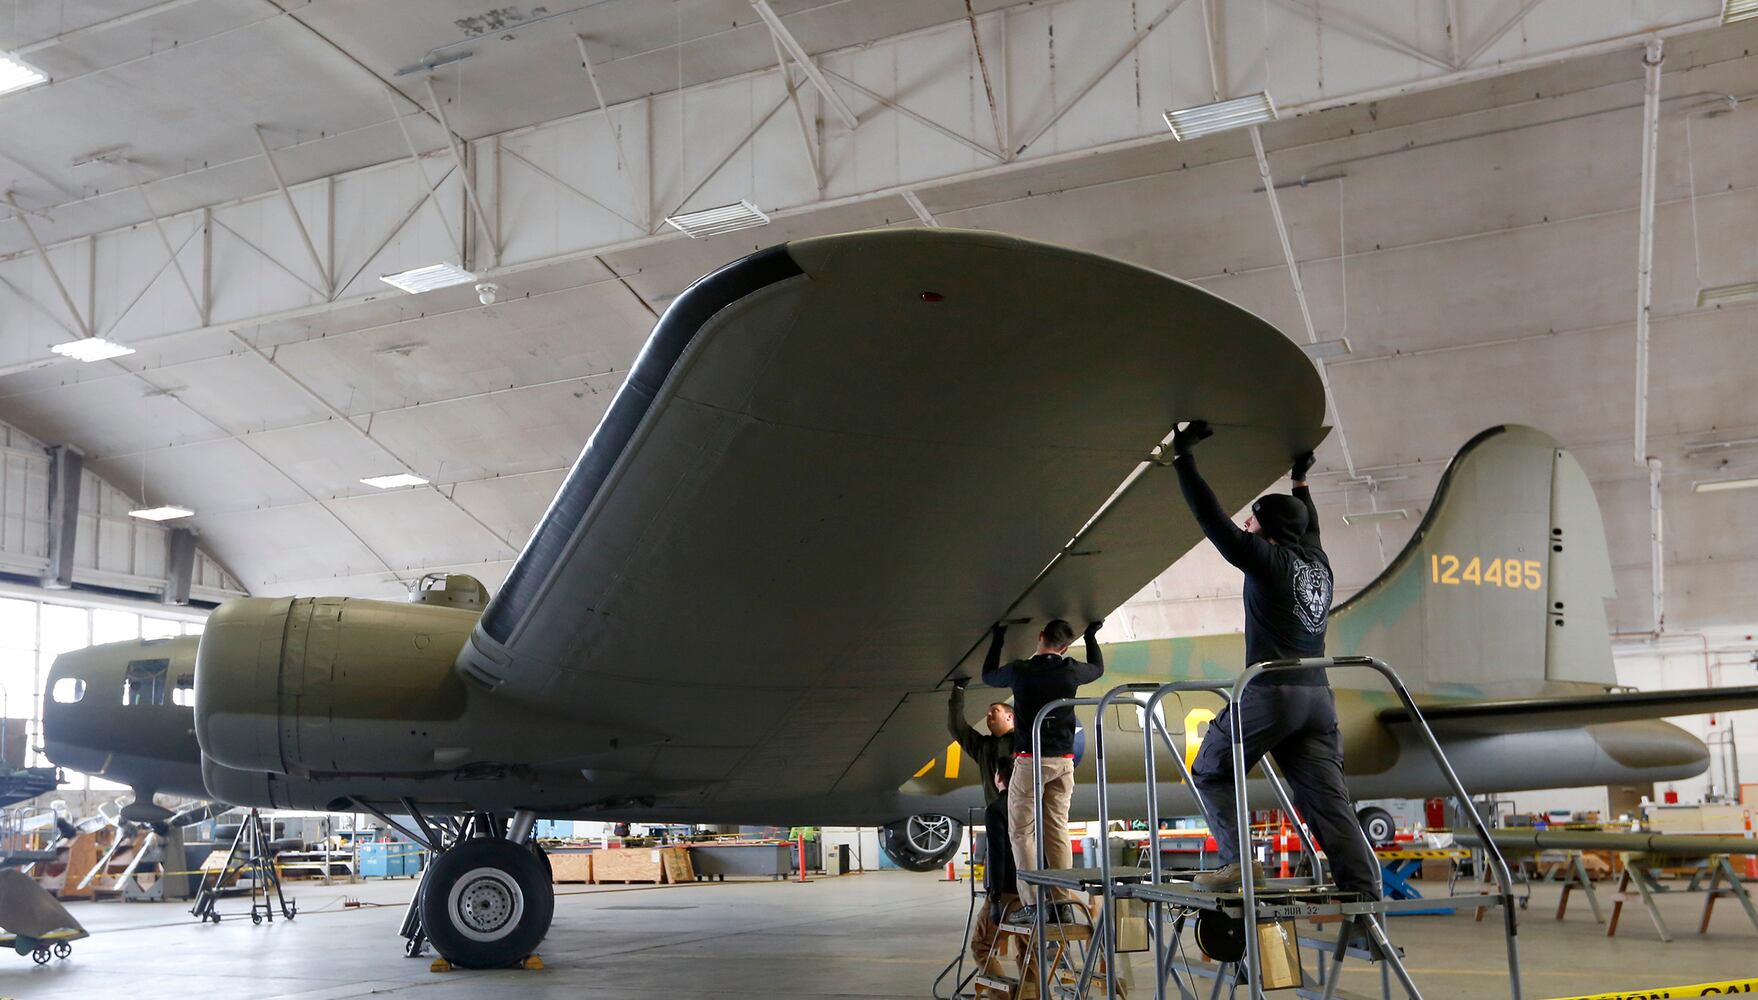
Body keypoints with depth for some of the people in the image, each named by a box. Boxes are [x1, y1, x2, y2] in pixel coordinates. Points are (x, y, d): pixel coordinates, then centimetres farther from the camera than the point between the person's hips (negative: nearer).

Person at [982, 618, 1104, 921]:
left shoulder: (1020, 670, -6)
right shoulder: (1071, 671, 1)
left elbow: (988, 676, 16)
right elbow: (1098, 668, 26)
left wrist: (997, 640, 26)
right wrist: (1091, 637, 39)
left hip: (1029, 760, -4)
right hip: (1063, 762, 4)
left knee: (1022, 832, 1)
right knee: (1058, 831, 9)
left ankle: (1032, 903, -7)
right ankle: (1064, 900, 6)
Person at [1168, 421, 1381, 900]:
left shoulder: (1268, 560, -4)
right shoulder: (1318, 564, 15)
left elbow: (1213, 519, -4)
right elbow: (1309, 527, 38)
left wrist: (1183, 456, 2)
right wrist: (1300, 480, 51)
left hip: (1272, 693, -6)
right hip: (1318, 697, 7)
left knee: (1211, 772, 9)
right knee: (1329, 801, 4)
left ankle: (1240, 862, -5)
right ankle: (1367, 895, -3)